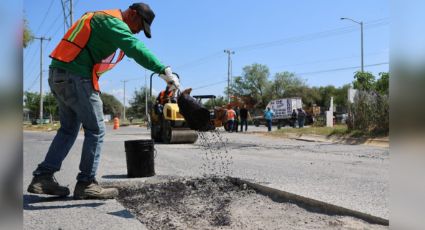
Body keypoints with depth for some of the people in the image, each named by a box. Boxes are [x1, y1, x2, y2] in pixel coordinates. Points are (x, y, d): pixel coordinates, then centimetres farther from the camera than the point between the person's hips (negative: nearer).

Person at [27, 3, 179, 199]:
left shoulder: (100, 18, 22)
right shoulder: (113, 22, -10)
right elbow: (136, 48, -25)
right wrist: (164, 71, -32)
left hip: (58, 75, 10)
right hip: (75, 78, -10)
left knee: (68, 129, 15)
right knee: (96, 130, -2)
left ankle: (43, 177, 15)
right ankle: (86, 183, 3)